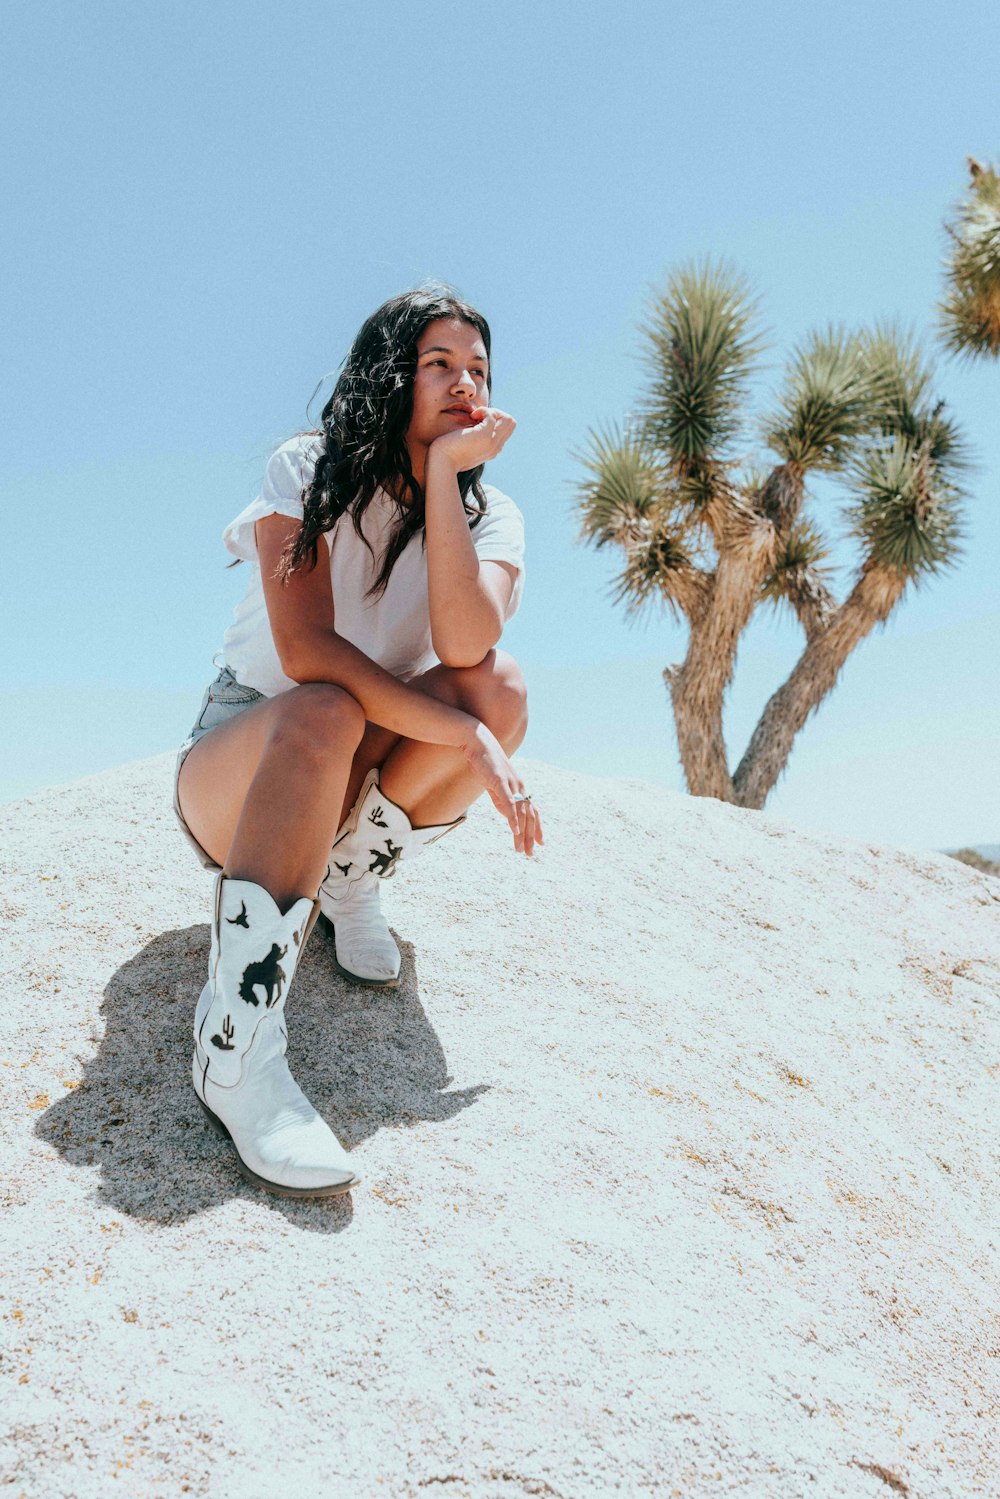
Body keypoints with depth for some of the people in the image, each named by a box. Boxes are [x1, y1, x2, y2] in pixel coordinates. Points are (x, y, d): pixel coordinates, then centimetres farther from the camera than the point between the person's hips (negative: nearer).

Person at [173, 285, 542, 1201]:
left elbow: (467, 649, -25)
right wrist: (468, 739, -31)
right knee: (324, 715, -39)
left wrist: (443, 469, -26)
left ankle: (348, 880, -5)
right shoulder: (309, 472, -11)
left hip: (357, 784, 3)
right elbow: (306, 653, -26)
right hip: (239, 759, -3)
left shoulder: (490, 515, -2)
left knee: (499, 686, -25)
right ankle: (235, 1050, -37)